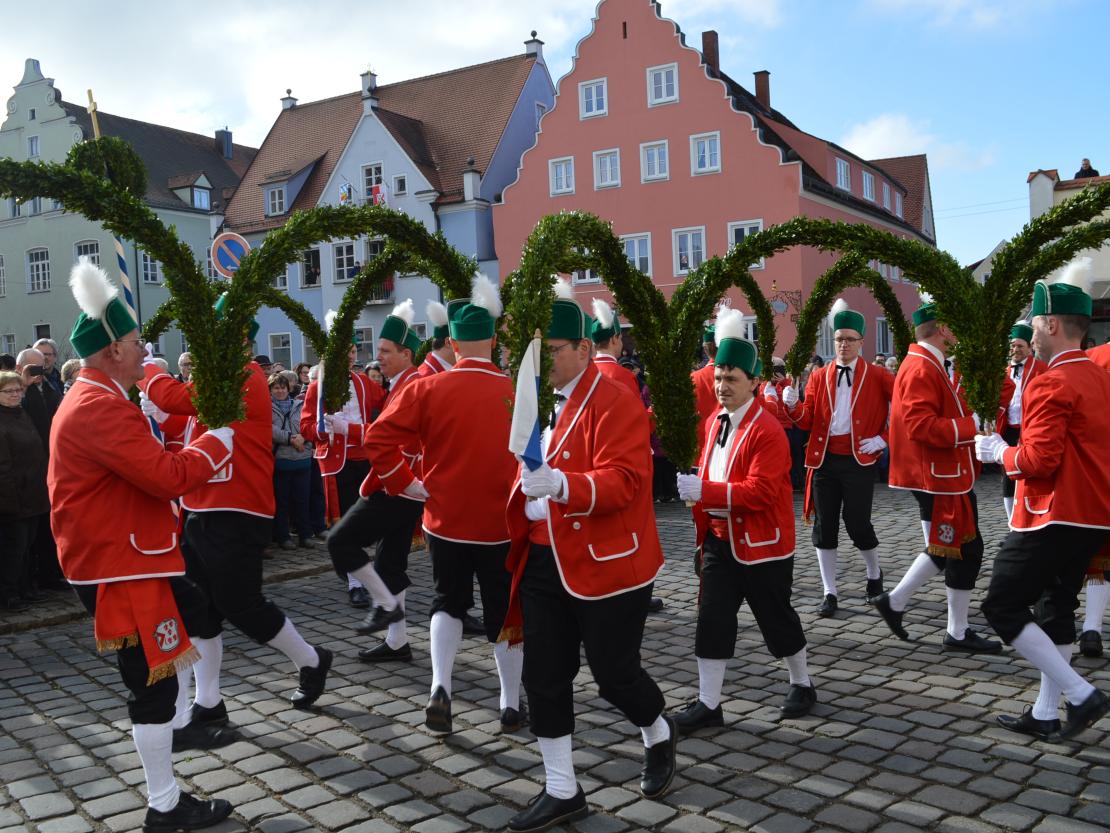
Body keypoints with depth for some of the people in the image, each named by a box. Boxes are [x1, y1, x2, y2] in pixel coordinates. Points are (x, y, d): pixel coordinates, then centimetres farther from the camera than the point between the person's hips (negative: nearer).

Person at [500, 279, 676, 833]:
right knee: (544, 675, 8)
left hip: (607, 563, -7)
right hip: (542, 563, 7)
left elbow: (624, 481, -24)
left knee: (614, 672, 5)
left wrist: (562, 484, -40)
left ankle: (659, 736, 38)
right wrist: (516, 555, 16)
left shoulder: (616, 404, -14)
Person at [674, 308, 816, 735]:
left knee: (776, 617, 10)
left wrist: (704, 491, -31)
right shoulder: (713, 422, 7)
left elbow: (761, 491, -26)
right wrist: (700, 506, 7)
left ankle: (802, 685, 33)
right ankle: (708, 704, 11)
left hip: (762, 544, -6)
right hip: (720, 540, 6)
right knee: (712, 619, 4)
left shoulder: (767, 430, -17)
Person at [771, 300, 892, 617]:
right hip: (824, 459, 3)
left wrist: (883, 439, -5)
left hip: (859, 460, -3)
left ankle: (874, 574, 31)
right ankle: (830, 594, 14)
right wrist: (792, 406, -18)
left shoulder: (877, 375, -1)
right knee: (824, 527, 4)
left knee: (858, 525, 0)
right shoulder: (819, 377, 6)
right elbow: (807, 421, 1)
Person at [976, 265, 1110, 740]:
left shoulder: (1050, 385, -19)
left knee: (1002, 607, -2)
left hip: (1053, 518, -10)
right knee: (1056, 609, 16)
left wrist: (999, 453, -6)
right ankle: (1045, 715, 23)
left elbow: (1039, 460, -23)